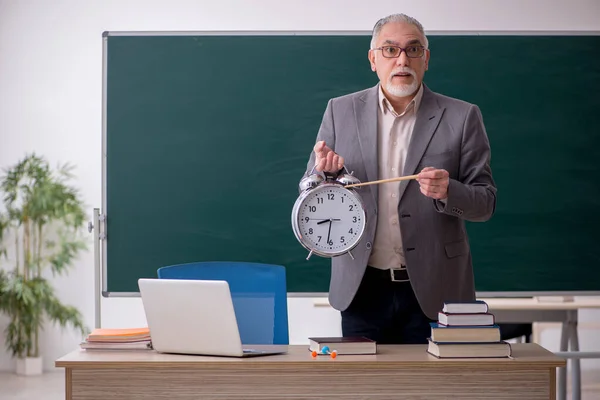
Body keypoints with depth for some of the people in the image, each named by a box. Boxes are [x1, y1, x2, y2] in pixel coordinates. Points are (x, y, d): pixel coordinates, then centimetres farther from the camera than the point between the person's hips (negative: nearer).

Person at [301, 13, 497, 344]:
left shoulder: (461, 117, 0)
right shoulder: (341, 111, 5)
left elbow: (485, 202, -1)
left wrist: (448, 192, -21)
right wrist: (323, 173, -14)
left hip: (432, 291, -1)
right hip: (362, 289, 1)